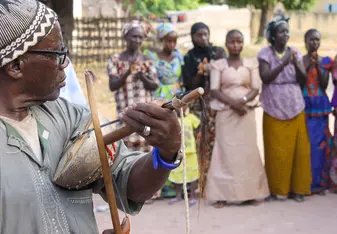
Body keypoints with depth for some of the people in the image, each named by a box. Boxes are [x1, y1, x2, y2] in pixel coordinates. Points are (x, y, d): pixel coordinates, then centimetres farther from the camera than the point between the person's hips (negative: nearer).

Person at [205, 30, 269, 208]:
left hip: (247, 112, 2)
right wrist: (232, 102, -17)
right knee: (226, 151, -3)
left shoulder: (251, 64, 8)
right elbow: (214, 90, -4)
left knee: (248, 151, 1)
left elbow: (255, 89, 3)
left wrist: (244, 100, -17)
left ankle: (249, 193, 6)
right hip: (225, 113, -1)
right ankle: (222, 194, -2)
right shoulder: (218, 65, 3)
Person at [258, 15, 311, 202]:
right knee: (277, 150, -1)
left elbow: (303, 81, 3)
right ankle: (277, 188, 11)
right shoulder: (265, 53, -3)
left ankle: (296, 188, 13)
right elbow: (265, 78, -15)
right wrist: (283, 63, -21)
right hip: (274, 109, -3)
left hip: (295, 108, 3)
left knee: (298, 148, 3)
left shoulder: (295, 52, 6)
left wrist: (296, 65, -14)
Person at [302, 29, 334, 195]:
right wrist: (308, 66, -12)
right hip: (303, 105, -1)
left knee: (319, 144, -1)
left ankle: (318, 182, 8)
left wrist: (318, 66, -12)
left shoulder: (326, 61, 6)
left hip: (320, 107, 1)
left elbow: (324, 85, -2)